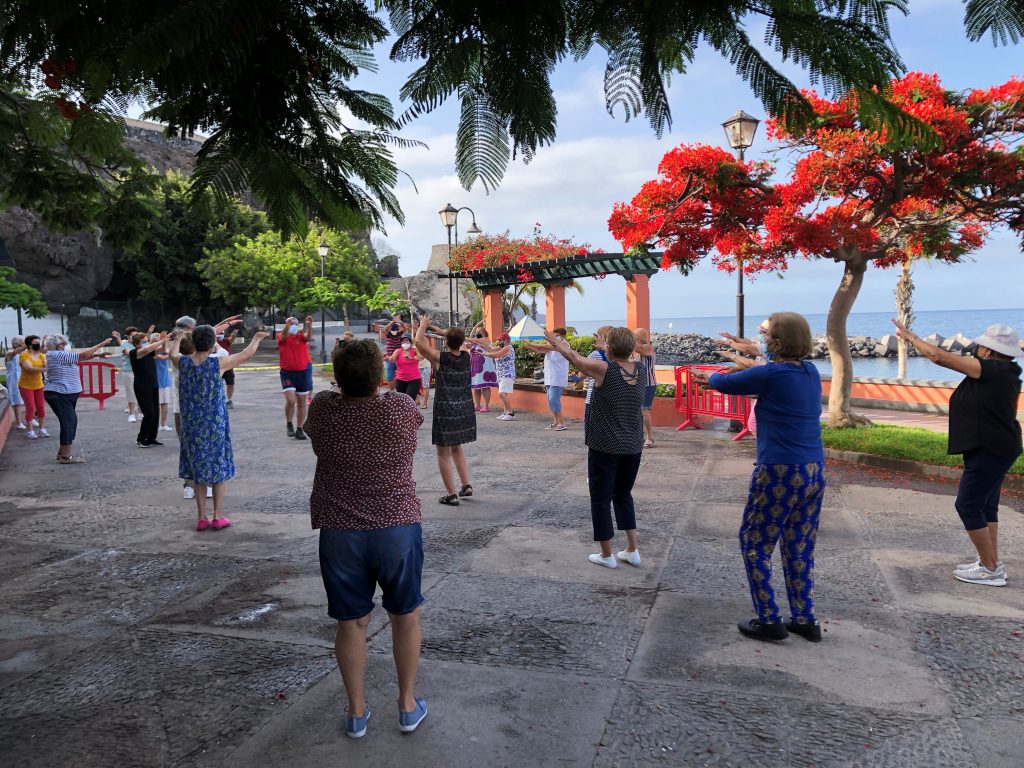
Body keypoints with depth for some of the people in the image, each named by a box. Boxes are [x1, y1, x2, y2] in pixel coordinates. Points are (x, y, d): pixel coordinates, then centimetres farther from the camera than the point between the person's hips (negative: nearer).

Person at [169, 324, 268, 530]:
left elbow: (173, 353, 21)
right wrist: (257, 338, 19)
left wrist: (177, 339, 41)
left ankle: (201, 518, 16)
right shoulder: (218, 363, -14)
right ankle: (218, 517, 12)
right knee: (219, 469, 9)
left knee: (197, 471, 12)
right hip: (215, 426, -3)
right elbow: (247, 354, 0)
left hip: (192, 426, 3)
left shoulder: (183, 362, -4)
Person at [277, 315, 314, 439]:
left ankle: (299, 429, 18)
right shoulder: (281, 337, -1)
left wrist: (309, 326, -41)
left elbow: (308, 336, -21)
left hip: (303, 372, 2)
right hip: (287, 372, -2)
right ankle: (289, 425, 9)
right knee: (290, 400, -15)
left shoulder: (301, 336, 1)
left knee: (301, 402, 7)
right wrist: (288, 325, -44)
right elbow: (284, 335, -24)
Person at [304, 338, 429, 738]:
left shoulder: (323, 409, -9)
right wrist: (373, 387, 27)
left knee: (351, 622, 14)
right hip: (398, 529, -1)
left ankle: (356, 711, 28)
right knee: (406, 616, 17)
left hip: (339, 532, 1)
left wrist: (346, 387, 26)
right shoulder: (402, 408, -12)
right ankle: (408, 705, 29)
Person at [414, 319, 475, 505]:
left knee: (444, 453, 5)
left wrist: (423, 325, 5)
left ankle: (451, 495, 5)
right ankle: (466, 485, 21)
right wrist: (440, 331, 25)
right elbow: (458, 342, 22)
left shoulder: (440, 358, -14)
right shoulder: (466, 357, 0)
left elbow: (419, 341, -12)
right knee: (457, 448, 24)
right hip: (465, 411, 6)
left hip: (445, 412, -5)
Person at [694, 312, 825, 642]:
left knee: (755, 545, 7)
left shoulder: (771, 374, -13)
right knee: (800, 549, 17)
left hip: (780, 472, -7)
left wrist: (710, 377, 22)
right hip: (814, 471, 7)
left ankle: (768, 621, 10)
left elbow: (727, 384, 0)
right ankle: (805, 620, 23)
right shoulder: (810, 371, 7)